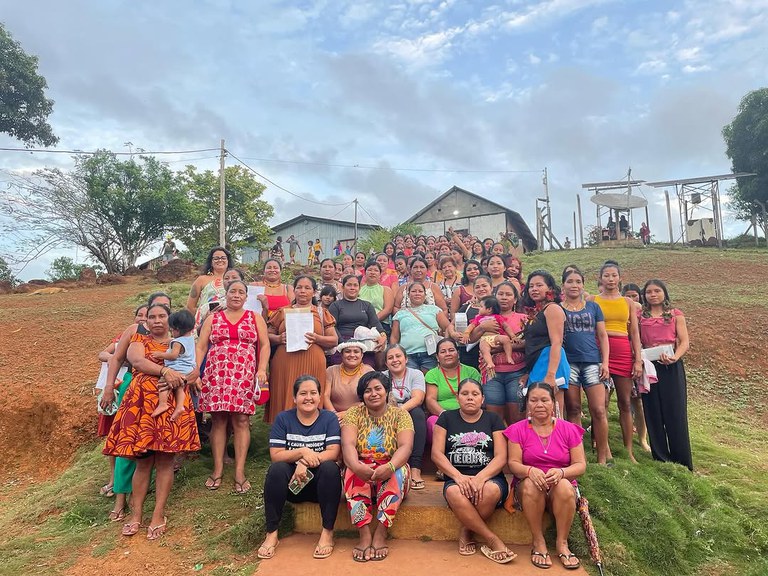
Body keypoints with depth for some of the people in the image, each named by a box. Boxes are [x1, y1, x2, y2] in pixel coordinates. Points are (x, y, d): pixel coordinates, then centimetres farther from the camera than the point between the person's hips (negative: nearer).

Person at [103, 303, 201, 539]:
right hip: (142, 402, 0)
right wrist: (165, 371, -19)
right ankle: (136, 514, 13)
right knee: (143, 459, 0)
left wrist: (184, 376, -11)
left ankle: (159, 515, 8)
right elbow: (137, 361, -6)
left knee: (165, 458, -1)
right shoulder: (139, 340, 15)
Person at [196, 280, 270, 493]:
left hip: (244, 376, -1)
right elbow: (200, 347, 11)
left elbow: (265, 345, 6)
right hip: (216, 375, 1)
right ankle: (217, 470, 13)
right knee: (218, 420, 3)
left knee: (241, 421, -3)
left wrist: (262, 369, -6)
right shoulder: (212, 319, 15)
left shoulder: (255, 318, 12)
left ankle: (240, 472, 3)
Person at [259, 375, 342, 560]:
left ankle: (327, 532, -19)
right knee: (276, 469, -28)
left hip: (320, 483, -1)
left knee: (330, 467, -30)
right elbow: (275, 455, -8)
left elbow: (334, 453, -14)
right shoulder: (283, 418, 1)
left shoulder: (329, 419, -1)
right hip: (291, 484, 1)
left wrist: (305, 463, -27)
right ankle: (271, 534, -17)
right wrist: (303, 452, -24)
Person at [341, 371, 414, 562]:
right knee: (353, 473, -32)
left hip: (391, 471, 0)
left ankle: (380, 535, -29)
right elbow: (348, 445, -15)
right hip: (362, 470, 1)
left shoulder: (400, 414, -1)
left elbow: (405, 446, -16)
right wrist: (357, 466, -38)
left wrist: (390, 466, -38)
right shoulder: (354, 413, 1)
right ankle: (364, 535, -31)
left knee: (398, 471, -33)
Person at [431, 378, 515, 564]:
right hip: (457, 479, 0)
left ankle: (467, 532, -7)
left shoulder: (493, 419, 10)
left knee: (491, 490, -35)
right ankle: (493, 540, -18)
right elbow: (436, 454, 1)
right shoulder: (447, 418, 10)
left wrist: (480, 477, -19)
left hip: (489, 477, 0)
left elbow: (501, 457, -1)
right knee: (453, 492, -35)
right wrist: (458, 476, -16)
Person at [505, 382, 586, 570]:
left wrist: (561, 472, -24)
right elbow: (513, 463, -6)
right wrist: (530, 471, -29)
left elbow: (580, 465, -2)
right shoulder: (517, 430, 1)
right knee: (532, 485, -35)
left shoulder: (569, 429, 3)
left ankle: (562, 543, -15)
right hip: (527, 487, 0)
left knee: (564, 486, -34)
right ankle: (538, 542, -17)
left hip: (563, 485, 1)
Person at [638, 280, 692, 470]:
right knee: (654, 413, 5)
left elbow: (684, 342, -1)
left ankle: (683, 464, 11)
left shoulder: (676, 315, 7)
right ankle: (661, 459, 16)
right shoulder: (640, 316, 10)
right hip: (649, 367, 1)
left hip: (672, 367, -1)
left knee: (675, 414, 0)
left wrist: (674, 357, -19)